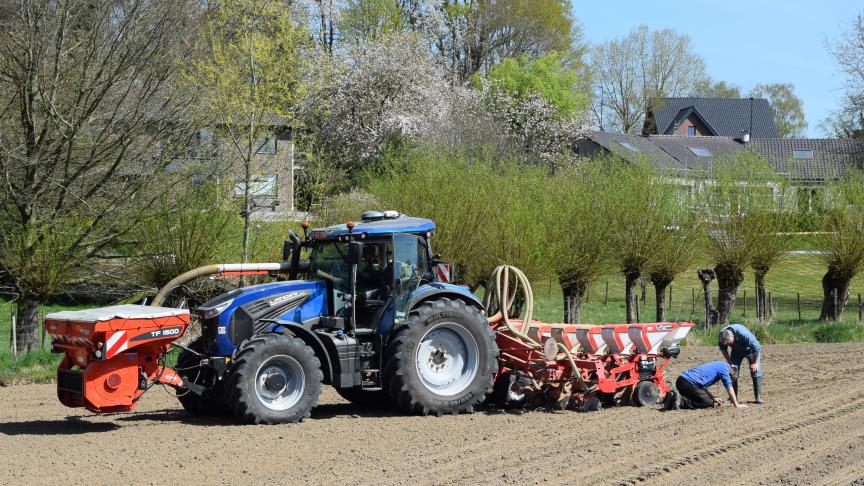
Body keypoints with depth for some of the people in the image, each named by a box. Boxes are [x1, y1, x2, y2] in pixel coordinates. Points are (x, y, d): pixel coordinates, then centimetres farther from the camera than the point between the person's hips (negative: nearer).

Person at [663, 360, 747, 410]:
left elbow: (702, 386, 34)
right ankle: (680, 401, -18)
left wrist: (713, 398, 30)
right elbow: (729, 387, -1)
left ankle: (673, 397, 4)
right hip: (688, 382, -9)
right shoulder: (723, 367, 3)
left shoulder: (717, 365, 30)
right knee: (709, 404, -5)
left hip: (681, 380, 9)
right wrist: (737, 405, 3)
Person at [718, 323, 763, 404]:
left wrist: (754, 363, -21)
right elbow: (723, 349, -6)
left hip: (750, 349, -4)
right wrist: (730, 363, -8)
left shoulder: (744, 334, -42)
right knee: (732, 371, -5)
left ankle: (758, 397, -9)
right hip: (736, 351, 4)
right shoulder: (722, 335, -28)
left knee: (755, 371, -13)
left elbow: (757, 348, -30)